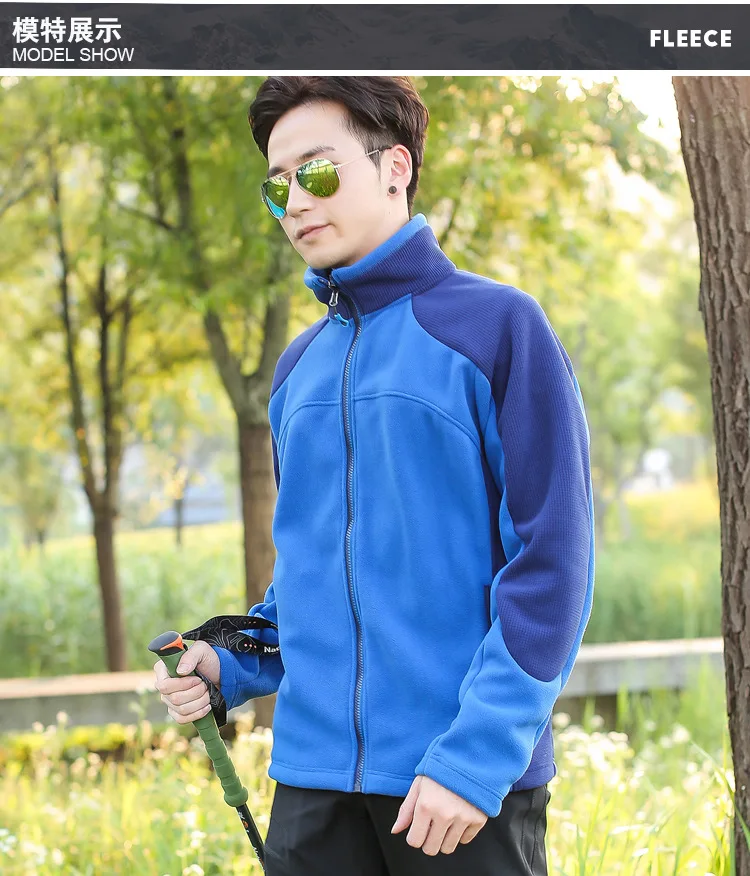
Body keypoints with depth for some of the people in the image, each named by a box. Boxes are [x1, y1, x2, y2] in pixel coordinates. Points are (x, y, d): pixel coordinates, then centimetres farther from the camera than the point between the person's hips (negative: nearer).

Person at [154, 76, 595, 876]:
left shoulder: (498, 325, -5)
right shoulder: (299, 367, 13)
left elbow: (551, 561, -10)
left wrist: (477, 753, -16)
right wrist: (231, 667, 5)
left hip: (470, 782, -5)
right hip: (314, 776, 5)